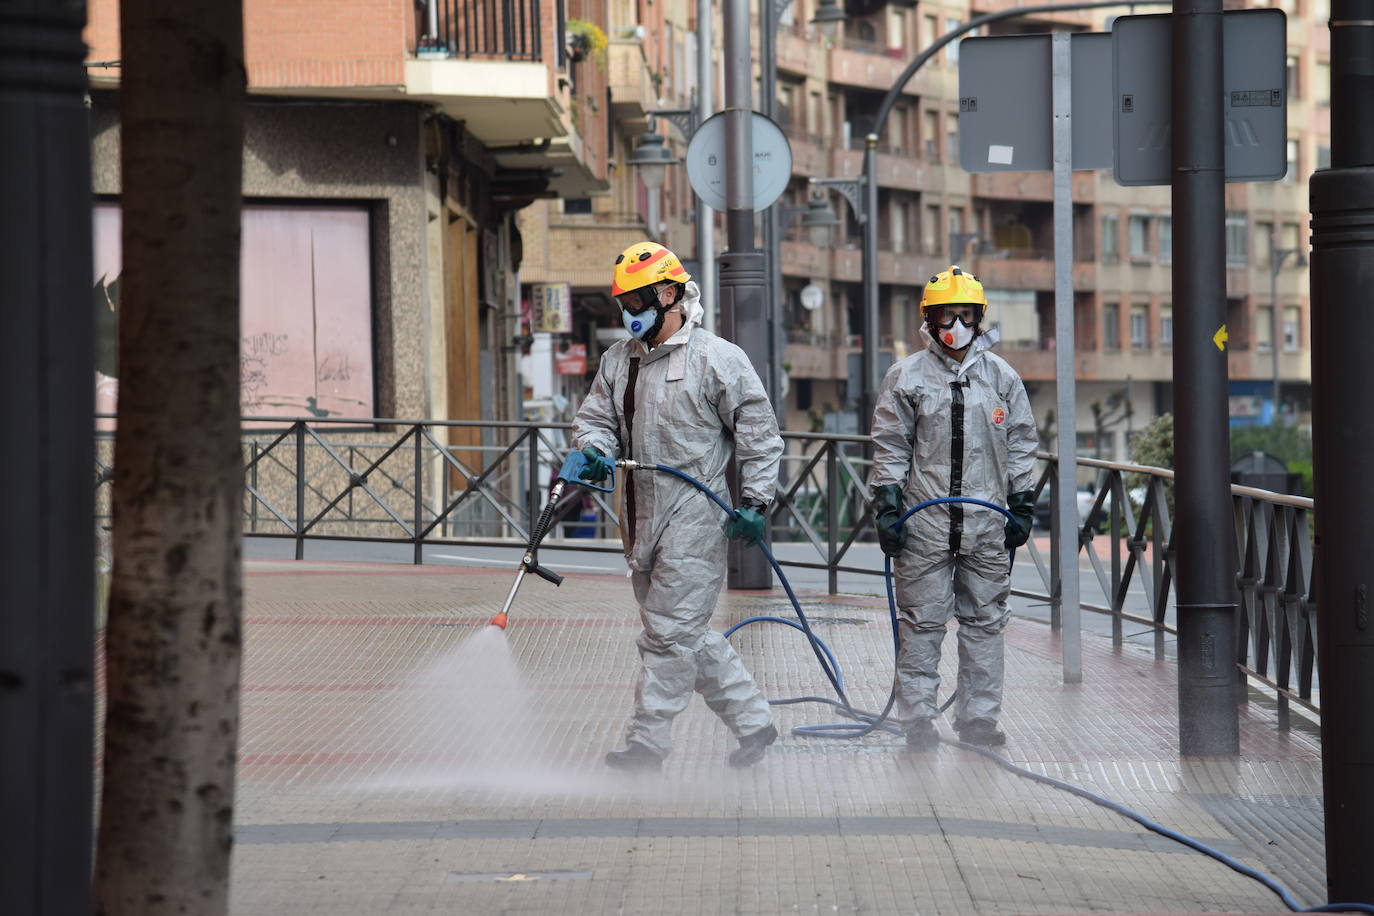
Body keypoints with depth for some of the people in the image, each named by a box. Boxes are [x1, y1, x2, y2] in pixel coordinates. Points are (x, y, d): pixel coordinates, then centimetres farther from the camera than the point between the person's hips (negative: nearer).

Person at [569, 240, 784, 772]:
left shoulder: (717, 359, -7)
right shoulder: (618, 360, 12)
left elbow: (759, 434, -4)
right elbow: (596, 417, 16)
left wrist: (755, 502, -10)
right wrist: (595, 450, -8)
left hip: (694, 515, -7)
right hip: (642, 518, 8)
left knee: (671, 631, -6)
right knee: (688, 634, 12)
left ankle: (647, 744, -2)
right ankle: (753, 722, 23)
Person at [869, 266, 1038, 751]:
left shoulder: (1001, 376, 9)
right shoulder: (906, 376, 2)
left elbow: (1020, 444, 14)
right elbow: (890, 448, 3)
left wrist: (1022, 506, 10)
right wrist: (888, 509, -3)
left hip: (987, 522, 2)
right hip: (925, 520, -2)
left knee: (984, 620, 6)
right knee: (922, 623, -1)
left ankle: (978, 716, 13)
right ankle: (918, 718, 4)